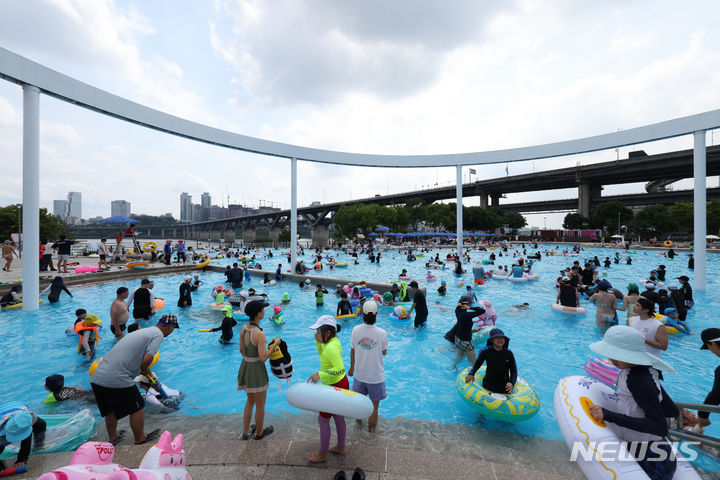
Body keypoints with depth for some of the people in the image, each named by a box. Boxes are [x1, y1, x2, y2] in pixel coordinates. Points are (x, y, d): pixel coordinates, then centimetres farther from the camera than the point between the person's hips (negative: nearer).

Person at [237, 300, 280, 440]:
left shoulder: (243, 328, -6)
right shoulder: (260, 334, -29)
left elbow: (241, 350, 7)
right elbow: (263, 358, -26)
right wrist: (275, 344, -14)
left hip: (244, 367, 7)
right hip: (257, 371, -7)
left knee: (250, 401, 29)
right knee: (260, 405, 18)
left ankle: (245, 432, 42)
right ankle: (260, 432, 39)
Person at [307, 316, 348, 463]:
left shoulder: (331, 347, -30)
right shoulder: (334, 341, -1)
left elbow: (340, 369, -35)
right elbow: (323, 355, 15)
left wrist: (320, 374, -36)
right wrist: (318, 342, 0)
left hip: (335, 387, -9)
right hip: (340, 384, 9)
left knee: (323, 419, 9)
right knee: (338, 416, 24)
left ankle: (323, 454, 28)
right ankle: (341, 447, 43)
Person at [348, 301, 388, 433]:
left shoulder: (356, 330, -15)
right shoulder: (381, 333, -22)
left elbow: (352, 351, -2)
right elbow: (384, 352, -6)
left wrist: (351, 368, 13)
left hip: (360, 374, 3)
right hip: (376, 376, -3)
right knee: (374, 408, 17)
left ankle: (358, 422, 50)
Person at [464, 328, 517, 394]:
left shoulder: (509, 353, -5)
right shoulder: (486, 351, -9)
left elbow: (514, 371, 0)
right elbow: (477, 364, 1)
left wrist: (512, 383, -17)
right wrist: (471, 374, -15)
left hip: (504, 386, 1)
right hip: (489, 384, -1)